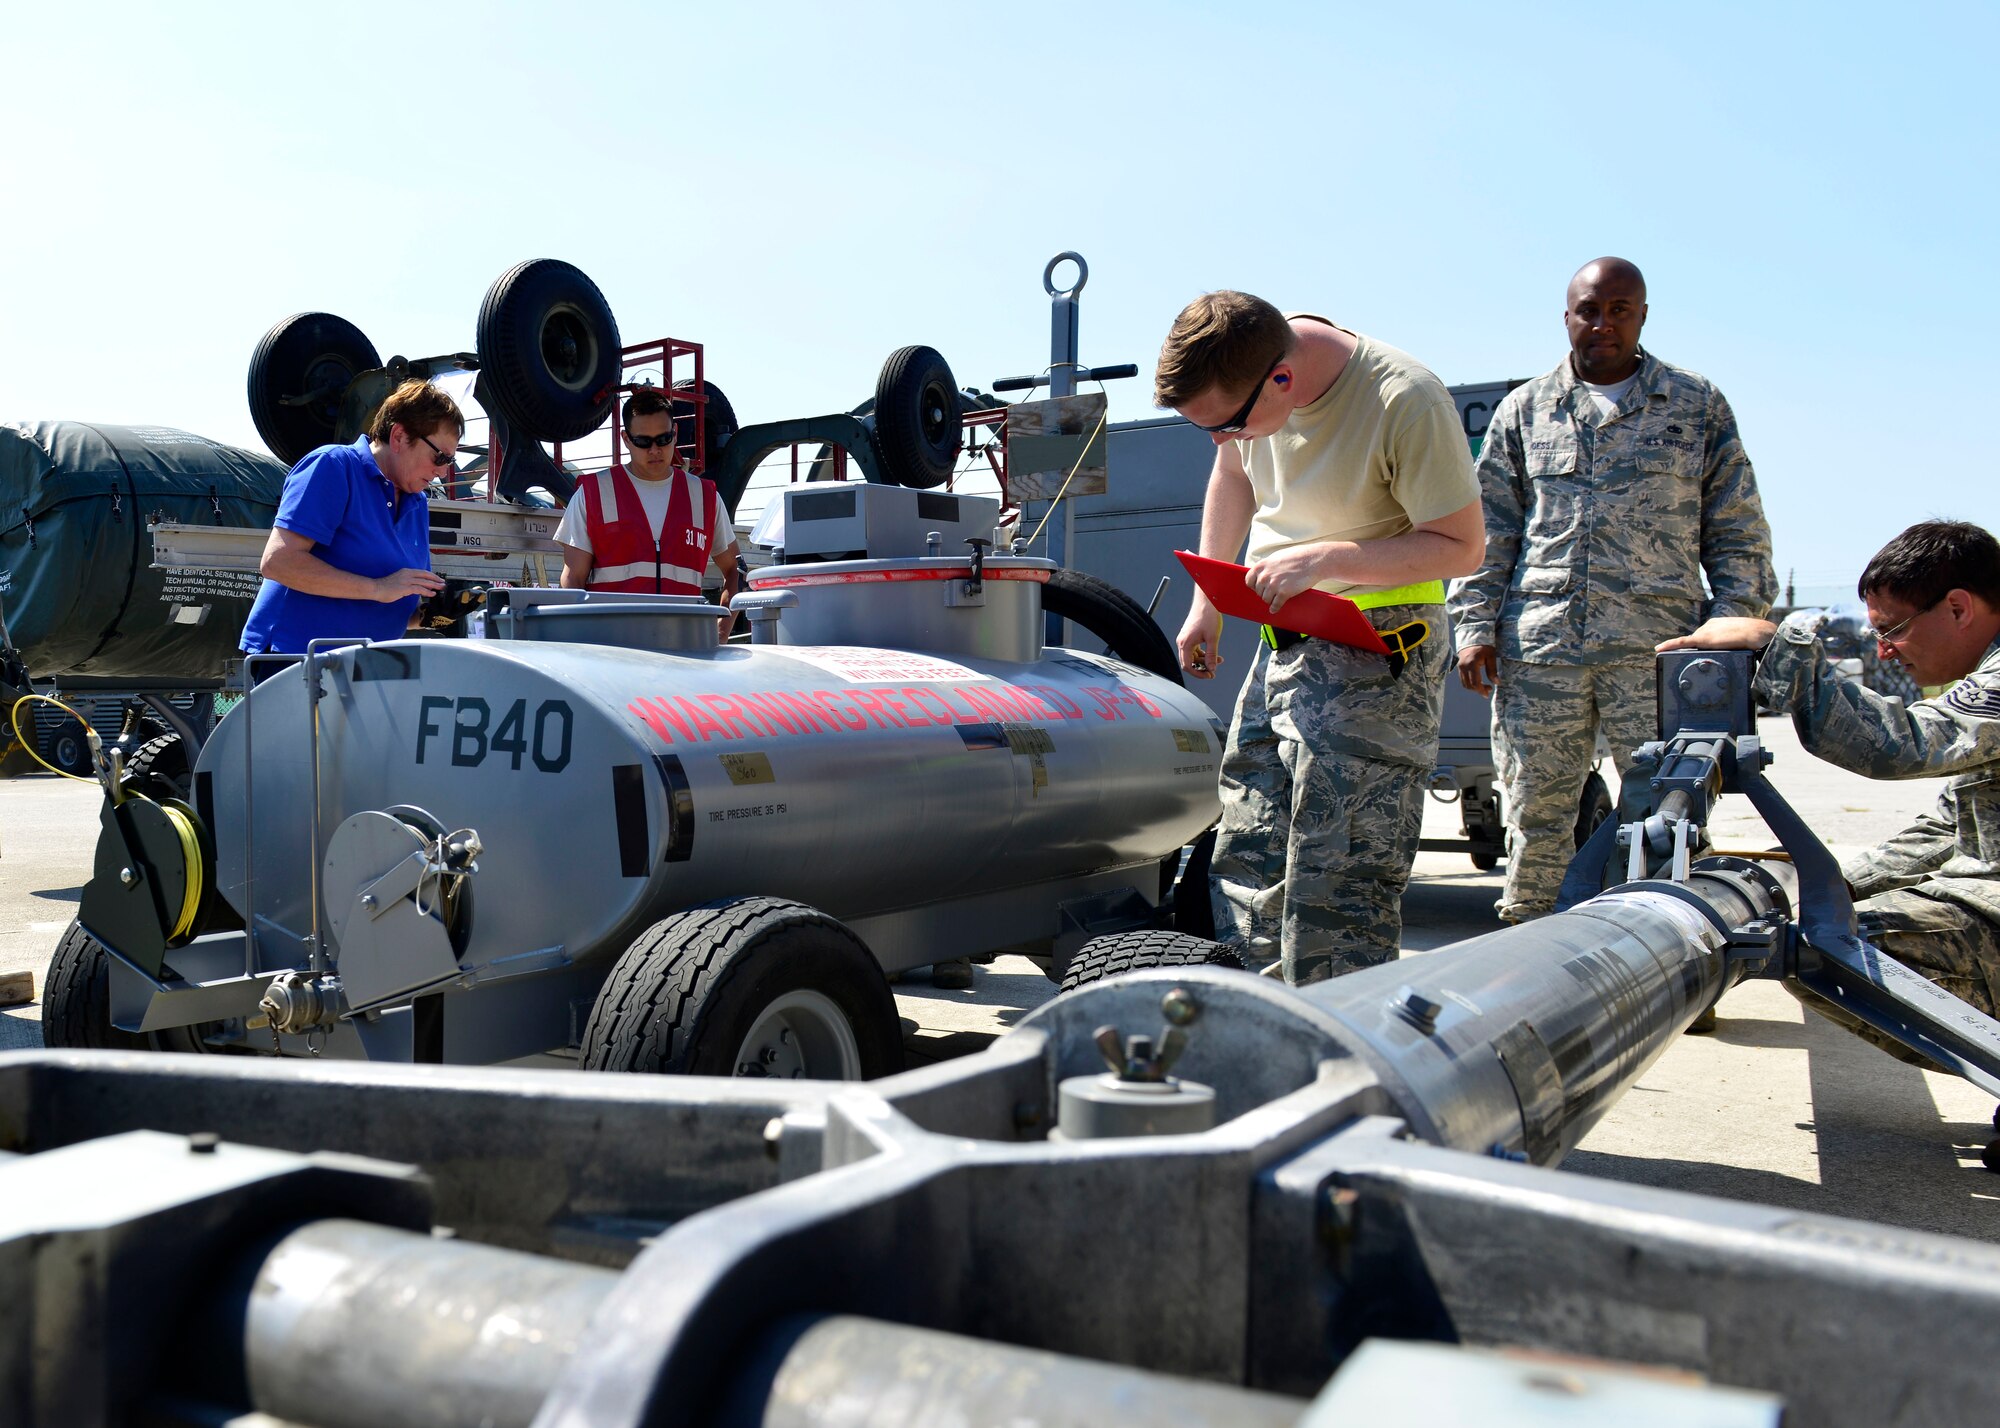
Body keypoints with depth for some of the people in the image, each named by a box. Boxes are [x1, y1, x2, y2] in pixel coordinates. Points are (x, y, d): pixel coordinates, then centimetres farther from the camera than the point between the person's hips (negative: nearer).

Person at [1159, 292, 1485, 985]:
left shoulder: (1406, 403, -23)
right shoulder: (1239, 377, -4)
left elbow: (1462, 545, -15)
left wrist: (1326, 560, -24)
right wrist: (1206, 601, 15)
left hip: (1374, 653, -7)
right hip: (1280, 644, 7)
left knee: (1340, 893, -9)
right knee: (1243, 863, 11)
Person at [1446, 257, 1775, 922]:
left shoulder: (1699, 406, 14)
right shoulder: (1522, 409, 16)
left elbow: (1738, 535, 12)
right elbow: (1486, 530, 14)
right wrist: (1475, 626, 4)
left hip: (1658, 644, -1)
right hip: (1538, 644, 1)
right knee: (1534, 809, 2)